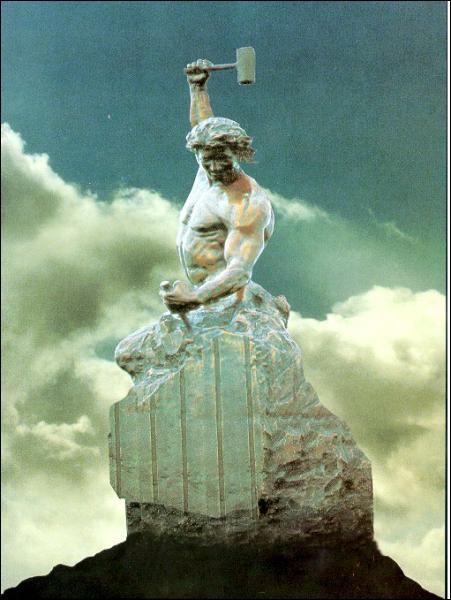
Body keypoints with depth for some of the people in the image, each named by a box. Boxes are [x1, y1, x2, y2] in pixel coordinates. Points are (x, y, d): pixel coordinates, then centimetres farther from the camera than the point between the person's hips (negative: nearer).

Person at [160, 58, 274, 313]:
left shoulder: (247, 205, -16)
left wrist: (197, 297, -41)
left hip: (226, 300, -9)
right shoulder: (208, 175, 11)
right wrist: (198, 87, 41)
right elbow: (203, 127, 33)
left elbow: (240, 271, -26)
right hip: (203, 292, 9)